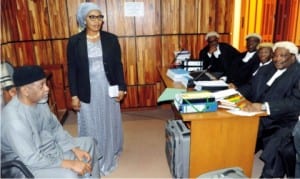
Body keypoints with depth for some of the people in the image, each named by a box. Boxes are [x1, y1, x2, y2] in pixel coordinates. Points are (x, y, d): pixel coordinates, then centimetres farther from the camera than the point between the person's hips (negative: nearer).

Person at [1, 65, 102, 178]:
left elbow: (55, 128, 5)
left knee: (89, 142, 12)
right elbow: (32, 159, -30)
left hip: (51, 147, 9)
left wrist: (75, 149, -5)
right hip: (29, 164, -8)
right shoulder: (14, 119, -31)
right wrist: (70, 164, -29)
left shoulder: (40, 101, -6)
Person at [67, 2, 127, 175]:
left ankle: (110, 157, 37)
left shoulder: (111, 39, -1)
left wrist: (121, 88, -4)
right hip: (87, 92, -1)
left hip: (108, 90, 2)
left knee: (110, 124, 15)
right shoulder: (74, 42, -4)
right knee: (91, 126, 10)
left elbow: (118, 65, 2)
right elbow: (72, 70, -2)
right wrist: (74, 95, -5)